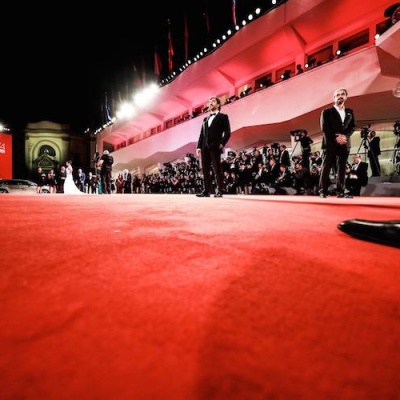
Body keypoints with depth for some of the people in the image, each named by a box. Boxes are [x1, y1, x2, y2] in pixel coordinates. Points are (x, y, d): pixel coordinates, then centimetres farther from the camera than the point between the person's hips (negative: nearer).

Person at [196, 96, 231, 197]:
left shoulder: (223, 116, 9)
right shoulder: (205, 119, 25)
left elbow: (227, 132, 0)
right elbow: (202, 134, 18)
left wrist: (222, 144, -12)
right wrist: (199, 146, 7)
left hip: (215, 147, -5)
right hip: (205, 147, 6)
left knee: (217, 170, -7)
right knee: (205, 170, 1)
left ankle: (219, 191, -4)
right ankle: (206, 191, 4)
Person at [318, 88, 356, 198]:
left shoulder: (350, 112, 19)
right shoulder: (327, 112, 7)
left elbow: (352, 127, 11)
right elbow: (324, 128, -3)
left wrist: (345, 136, -10)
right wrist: (336, 137, -13)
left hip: (345, 143, 4)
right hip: (330, 143, -3)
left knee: (342, 168, 0)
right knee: (326, 167, -7)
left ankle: (340, 191, 3)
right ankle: (323, 191, -3)